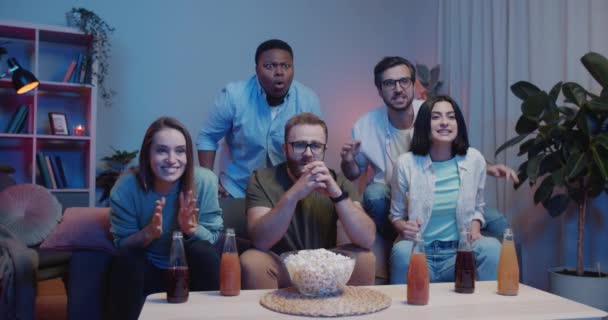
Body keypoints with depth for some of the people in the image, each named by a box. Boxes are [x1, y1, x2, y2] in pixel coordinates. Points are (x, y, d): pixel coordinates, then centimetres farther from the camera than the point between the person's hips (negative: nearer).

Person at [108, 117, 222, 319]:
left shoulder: (205, 181, -18)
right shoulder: (125, 187, -16)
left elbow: (214, 237, -10)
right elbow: (121, 244, -10)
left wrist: (192, 229, -33)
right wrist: (148, 233, -32)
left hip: (190, 268, 0)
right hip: (147, 270, 0)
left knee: (202, 250, -30)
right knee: (126, 258, -29)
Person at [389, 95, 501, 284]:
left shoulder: (474, 159, 0)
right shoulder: (406, 163, -6)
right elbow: (396, 214, 7)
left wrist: (475, 227, -6)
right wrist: (403, 227, -16)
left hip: (459, 251, 2)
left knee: (491, 247, -29)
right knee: (402, 251, -35)